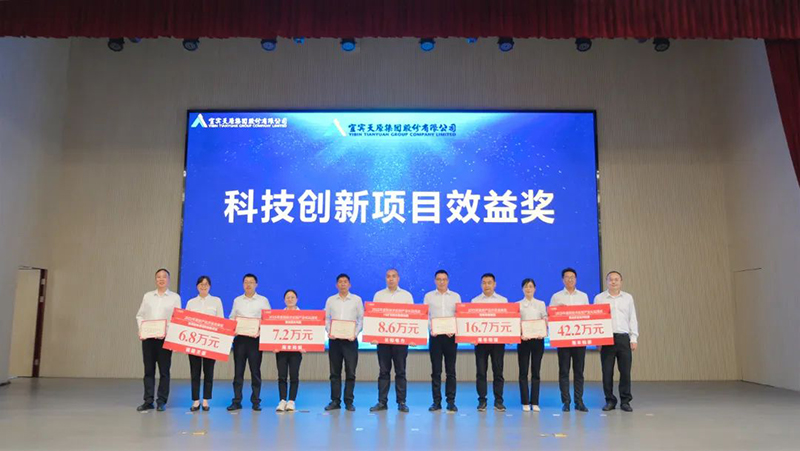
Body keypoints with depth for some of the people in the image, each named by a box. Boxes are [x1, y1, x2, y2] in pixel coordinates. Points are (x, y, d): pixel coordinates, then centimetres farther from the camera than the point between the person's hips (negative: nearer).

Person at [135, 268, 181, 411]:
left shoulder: (175, 297, 6)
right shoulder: (147, 296, 14)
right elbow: (140, 315, 12)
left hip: (165, 337, -2)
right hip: (148, 337, 2)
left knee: (164, 370, 0)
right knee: (148, 369, 4)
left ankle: (162, 401, 7)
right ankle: (148, 401, 10)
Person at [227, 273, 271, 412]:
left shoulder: (263, 300, 6)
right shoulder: (237, 300, 13)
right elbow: (231, 318, 14)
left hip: (255, 338, -2)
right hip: (239, 338, 2)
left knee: (255, 370, 2)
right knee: (238, 370, 3)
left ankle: (256, 402, 9)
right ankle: (236, 401, 9)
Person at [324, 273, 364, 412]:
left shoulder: (356, 299, 6)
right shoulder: (330, 300, 10)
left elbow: (361, 319, 3)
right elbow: (326, 318, 9)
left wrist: (355, 333, -10)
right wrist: (329, 332, -7)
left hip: (350, 339, -1)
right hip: (334, 339, 2)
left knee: (350, 372, -1)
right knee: (334, 372, 5)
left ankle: (349, 401, 7)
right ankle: (335, 401, 12)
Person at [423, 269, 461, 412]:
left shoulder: (456, 296, 10)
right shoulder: (429, 296, 9)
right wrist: (430, 329, -11)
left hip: (451, 336, 0)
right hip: (435, 335, 0)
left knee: (450, 370, 2)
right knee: (436, 370, 1)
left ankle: (451, 402, 7)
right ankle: (436, 402, 8)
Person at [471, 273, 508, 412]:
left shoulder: (503, 300, 10)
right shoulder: (475, 301, 9)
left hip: (498, 339, 0)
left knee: (498, 371, 3)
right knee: (481, 371, 1)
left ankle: (498, 401, 11)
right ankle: (482, 401, 9)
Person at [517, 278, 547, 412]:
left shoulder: (541, 304, 10)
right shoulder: (518, 305, 5)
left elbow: (546, 321, 5)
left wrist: (543, 333, -13)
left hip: (538, 339, 1)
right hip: (524, 340, -1)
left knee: (536, 371, 4)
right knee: (523, 372, 0)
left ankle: (535, 402, 10)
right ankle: (525, 402, 7)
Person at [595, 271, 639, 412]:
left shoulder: (628, 298, 11)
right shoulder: (599, 298, 5)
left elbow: (632, 319, 11)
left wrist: (634, 338, 4)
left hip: (624, 338, 1)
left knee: (625, 371, 1)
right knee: (607, 371, 1)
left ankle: (625, 401, 12)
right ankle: (610, 401, 12)